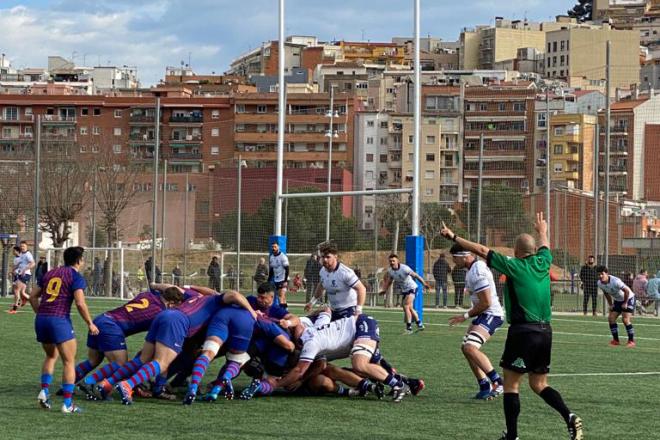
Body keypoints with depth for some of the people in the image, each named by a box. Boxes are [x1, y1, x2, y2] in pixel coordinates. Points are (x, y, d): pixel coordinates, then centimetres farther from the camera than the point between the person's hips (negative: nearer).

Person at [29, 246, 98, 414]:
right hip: (60, 319, -6)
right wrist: (90, 324, -3)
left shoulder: (50, 273, 17)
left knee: (51, 356, 26)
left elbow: (33, 296, 15)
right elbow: (80, 303, -13)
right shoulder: (76, 277, -2)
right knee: (69, 361, 2)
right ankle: (68, 403, -4)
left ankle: (44, 390, 10)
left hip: (41, 319, 6)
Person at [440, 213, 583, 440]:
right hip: (545, 330, 6)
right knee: (539, 384, 14)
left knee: (511, 383, 1)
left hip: (523, 330, -6)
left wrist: (453, 237, 5)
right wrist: (542, 231, 52)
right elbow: (544, 247, 31)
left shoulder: (514, 266, -7)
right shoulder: (542, 263, 7)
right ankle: (569, 417, -4)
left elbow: (482, 250, -2)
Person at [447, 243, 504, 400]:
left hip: (491, 315, -11)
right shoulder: (475, 267, 12)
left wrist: (465, 316, -13)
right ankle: (485, 386, 18)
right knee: (466, 348, 15)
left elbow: (486, 302, -22)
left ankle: (498, 383, -28)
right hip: (484, 315, 11)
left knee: (470, 347, -25)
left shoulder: (478, 273, -21)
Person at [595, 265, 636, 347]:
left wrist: (625, 303, -17)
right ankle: (616, 340, 8)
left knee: (625, 319, -17)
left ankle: (631, 341, -7)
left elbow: (626, 290, -25)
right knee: (611, 318, -3)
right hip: (617, 300, 7)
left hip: (628, 298, -7)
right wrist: (610, 304, 5)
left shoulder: (615, 281, -34)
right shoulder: (600, 283, -11)